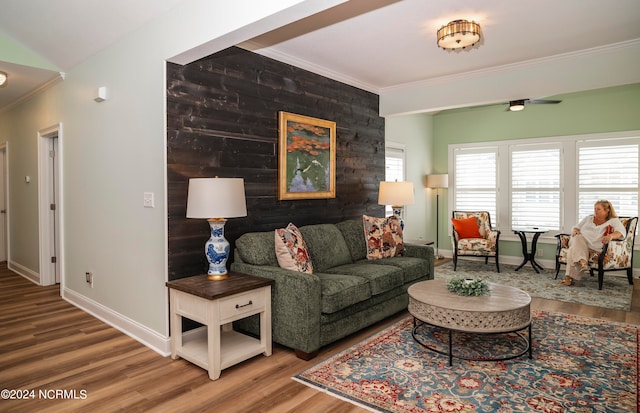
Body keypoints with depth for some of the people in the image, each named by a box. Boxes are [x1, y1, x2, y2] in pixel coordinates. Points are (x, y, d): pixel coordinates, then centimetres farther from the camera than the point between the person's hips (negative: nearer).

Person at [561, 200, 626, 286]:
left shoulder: (613, 221, 12)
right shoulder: (588, 218, 27)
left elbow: (622, 232, -7)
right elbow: (576, 227, 27)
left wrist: (611, 235, -32)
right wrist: (575, 231, -1)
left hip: (594, 246, -4)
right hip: (578, 241, 4)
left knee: (573, 249, -36)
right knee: (578, 238, -36)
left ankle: (570, 277, -40)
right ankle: (583, 262, -56)